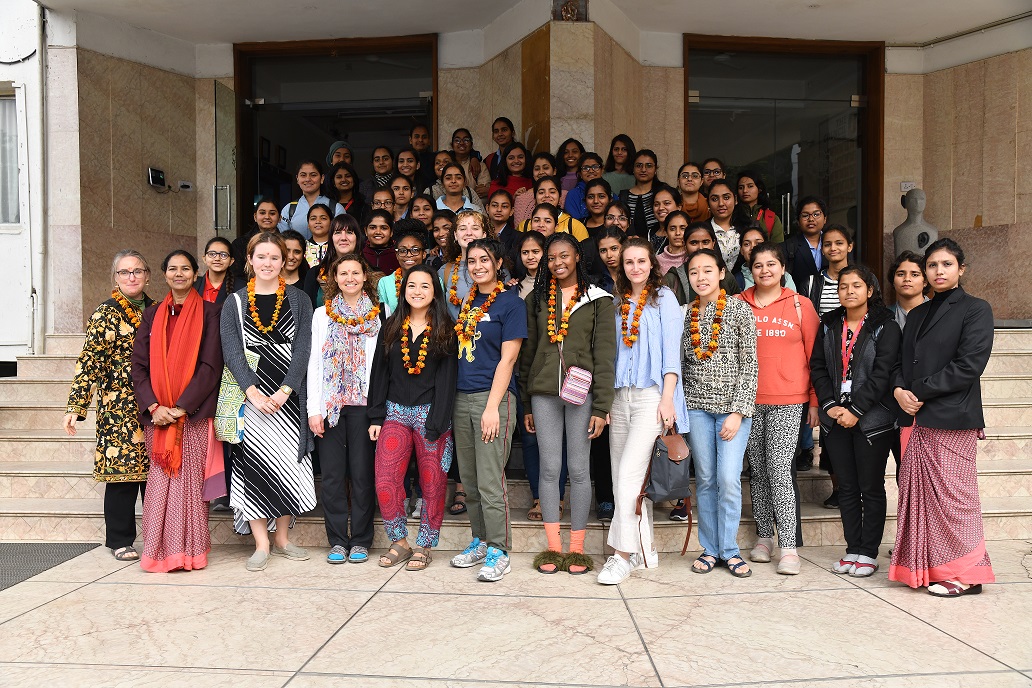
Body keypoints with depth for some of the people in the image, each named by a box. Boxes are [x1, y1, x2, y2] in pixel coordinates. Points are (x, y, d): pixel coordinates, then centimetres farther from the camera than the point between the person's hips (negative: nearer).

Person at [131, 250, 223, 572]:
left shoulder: (208, 312, 3)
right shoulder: (152, 314, 14)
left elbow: (211, 365, -5)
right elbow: (138, 364, 7)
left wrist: (181, 407, -13)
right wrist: (154, 407, -7)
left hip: (194, 413, -3)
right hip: (157, 414, 3)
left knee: (190, 479, -4)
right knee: (160, 479, 1)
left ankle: (190, 551, 4)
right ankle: (161, 551, 10)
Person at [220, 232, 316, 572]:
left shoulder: (298, 300, 6)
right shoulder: (235, 302, 7)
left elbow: (302, 349, -3)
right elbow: (231, 351, -3)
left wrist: (283, 392, -14)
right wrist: (253, 392, -17)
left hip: (289, 397, 1)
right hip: (251, 397, 0)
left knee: (288, 464, 4)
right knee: (254, 466, -3)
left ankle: (281, 538, 17)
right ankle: (262, 544, 6)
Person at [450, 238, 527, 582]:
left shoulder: (511, 302, -4)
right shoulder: (467, 302, 15)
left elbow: (507, 359, -10)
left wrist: (492, 407, -16)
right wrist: (450, 398, 11)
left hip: (493, 397, -7)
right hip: (461, 398, 7)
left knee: (490, 481, -6)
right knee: (469, 480, 12)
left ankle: (499, 551, 5)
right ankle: (480, 541, 25)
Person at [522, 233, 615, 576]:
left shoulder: (597, 299, 3)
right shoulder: (538, 299, 12)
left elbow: (605, 355, -1)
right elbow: (528, 352, 13)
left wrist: (601, 406, -8)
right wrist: (526, 405, 10)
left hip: (581, 393, -2)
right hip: (544, 393, 2)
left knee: (579, 469, 1)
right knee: (549, 468, 3)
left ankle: (577, 549, 12)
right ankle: (553, 547, 12)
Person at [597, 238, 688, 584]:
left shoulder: (663, 299, 2)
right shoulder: (618, 303, 17)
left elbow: (672, 352, -5)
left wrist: (667, 398, -13)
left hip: (651, 395, -6)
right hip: (620, 396, 6)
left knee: (629, 472, -15)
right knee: (623, 477, 7)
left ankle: (624, 554, -8)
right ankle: (644, 548, 19)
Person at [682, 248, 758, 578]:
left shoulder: (739, 309, -2)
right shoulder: (685, 313, 7)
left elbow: (749, 363, -5)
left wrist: (738, 411, -11)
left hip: (732, 404, -3)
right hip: (697, 405, 3)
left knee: (728, 479, -7)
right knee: (705, 479, 6)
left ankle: (730, 550, 9)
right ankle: (710, 549, 17)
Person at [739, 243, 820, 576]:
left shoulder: (800, 305, 5)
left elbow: (814, 355, 6)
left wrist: (815, 401, 2)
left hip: (788, 401, -2)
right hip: (749, 400, 2)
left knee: (780, 469, -9)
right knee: (758, 470, 9)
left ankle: (789, 547, -2)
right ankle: (764, 537, 21)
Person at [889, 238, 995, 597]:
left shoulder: (975, 309, -2)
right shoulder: (917, 315, 18)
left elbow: (968, 365, -12)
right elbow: (901, 362, 16)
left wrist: (920, 391, -13)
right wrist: (899, 389, -5)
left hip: (952, 419, -6)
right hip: (915, 418, 6)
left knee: (951, 494, -2)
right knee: (919, 493, 8)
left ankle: (964, 574, 11)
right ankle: (927, 567, 18)